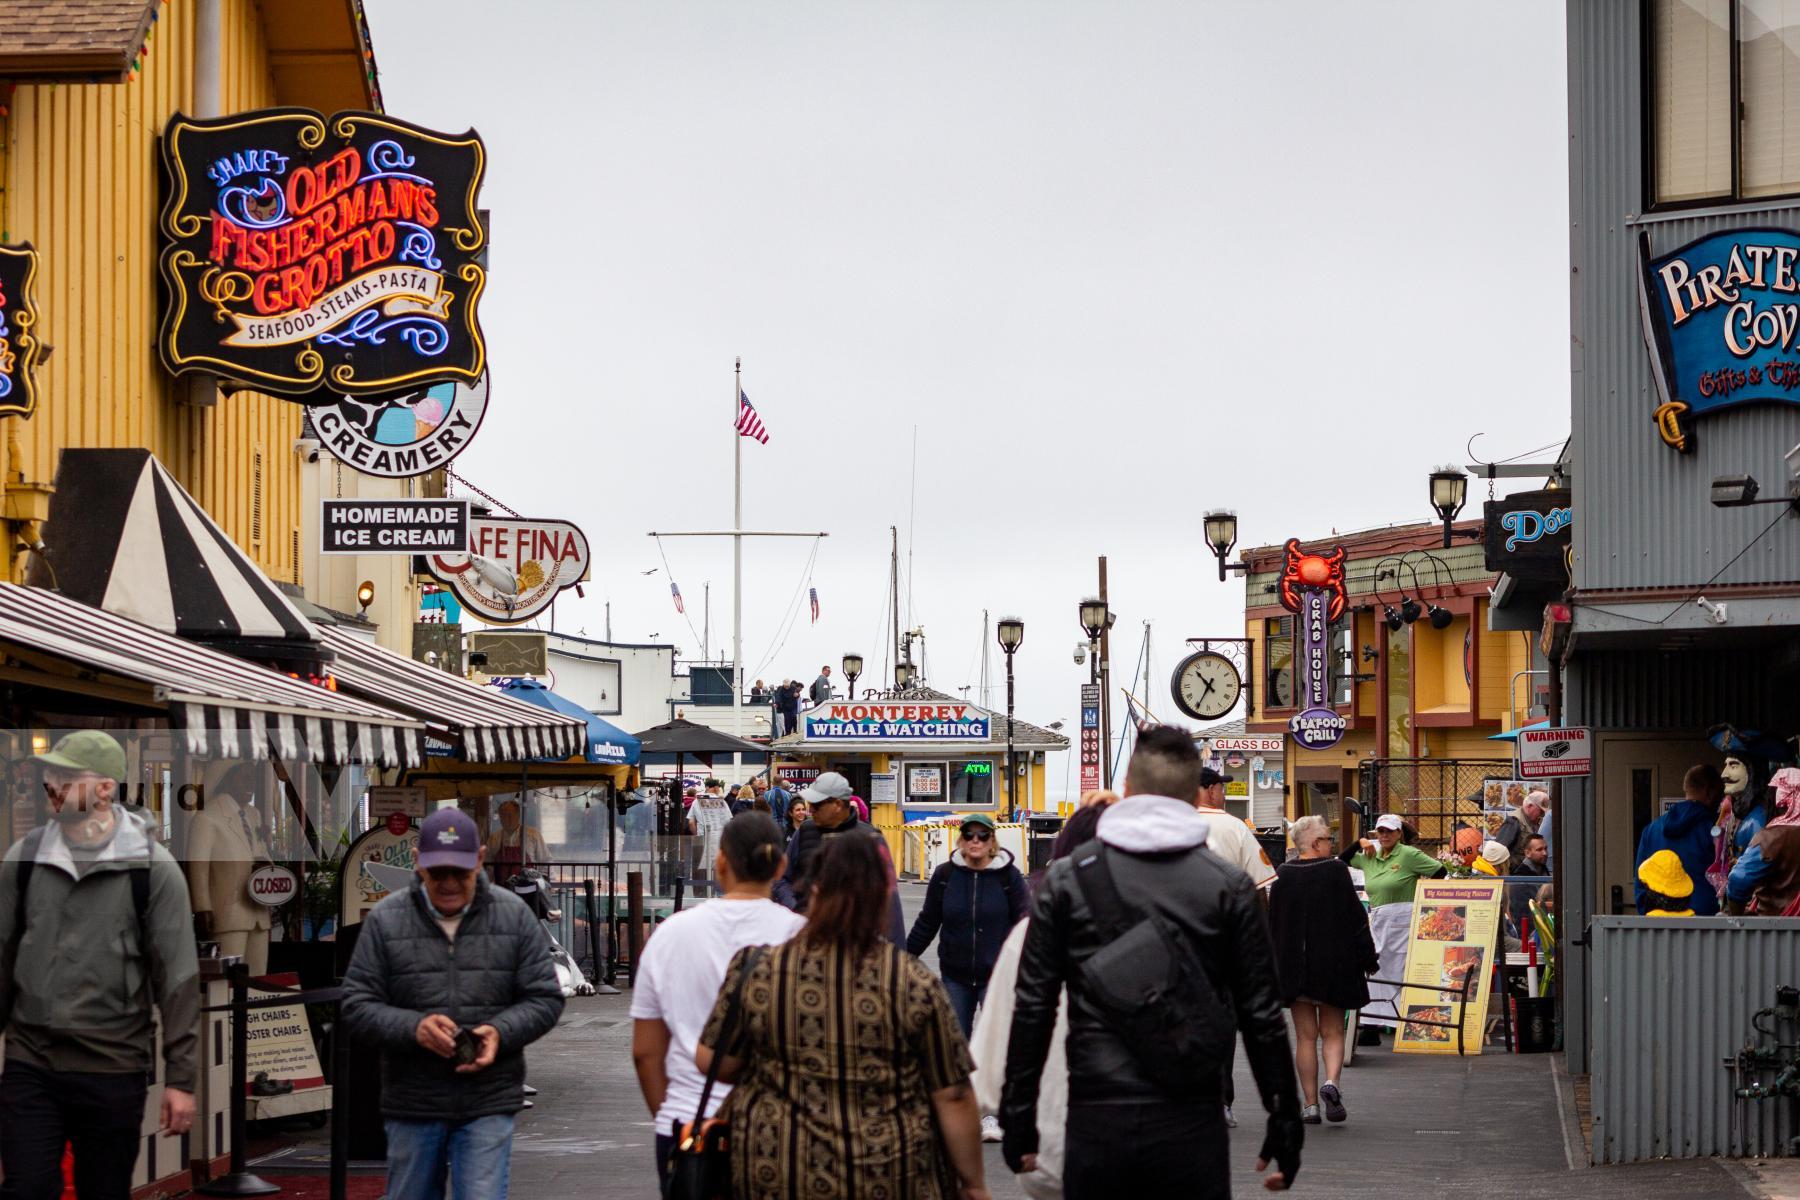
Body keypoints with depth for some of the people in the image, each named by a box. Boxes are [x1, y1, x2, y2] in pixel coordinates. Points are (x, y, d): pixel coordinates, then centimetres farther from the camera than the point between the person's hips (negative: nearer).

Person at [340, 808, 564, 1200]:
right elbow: (356, 1006, -2)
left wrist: (501, 1032, -16)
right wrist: (413, 1028, -20)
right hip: (412, 1107, 1)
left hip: (488, 1107, -1)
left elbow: (544, 998, 4)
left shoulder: (514, 916, 1)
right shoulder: (385, 921, 0)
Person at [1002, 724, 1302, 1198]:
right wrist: (1285, 1121, 10)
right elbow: (1261, 1015, 2)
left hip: (1096, 1123, 0)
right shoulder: (1229, 887, 2)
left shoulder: (1066, 879, 3)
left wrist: (1018, 1116, 9)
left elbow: (1033, 1007, 2)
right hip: (1191, 1124, 0)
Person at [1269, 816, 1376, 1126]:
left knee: (1305, 1036, 8)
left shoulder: (1283, 875, -1)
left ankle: (1310, 1104, 5)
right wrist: (1368, 958, 2)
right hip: (1333, 964, -2)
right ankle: (1331, 1083, -16)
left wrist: (1275, 966, 13)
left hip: (1293, 966, 2)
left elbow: (1273, 923, 4)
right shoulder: (1336, 870, -9)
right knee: (1332, 1032, 10)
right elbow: (1356, 917, -7)